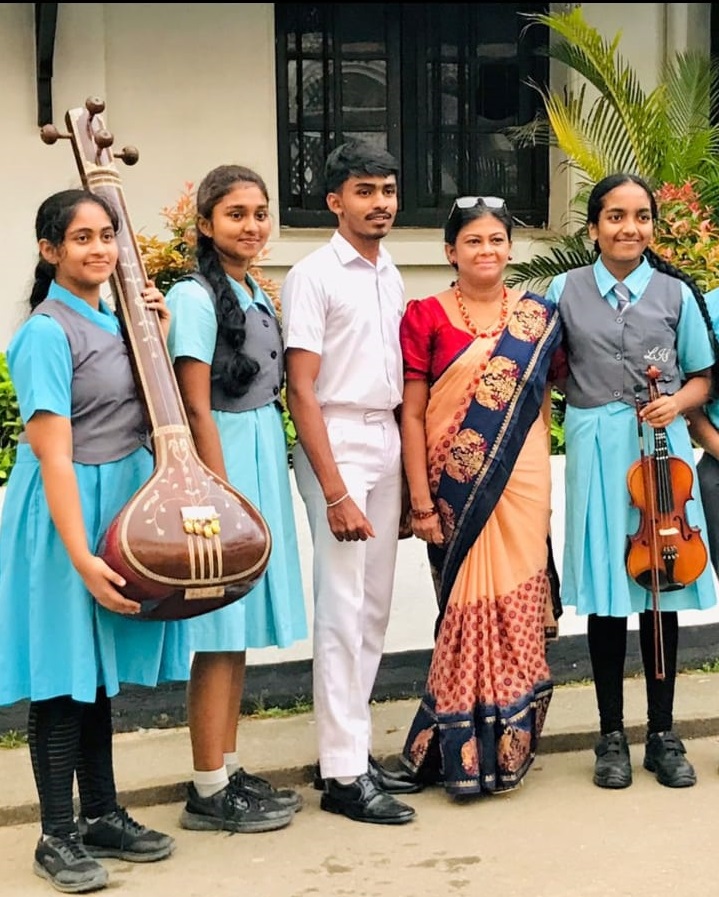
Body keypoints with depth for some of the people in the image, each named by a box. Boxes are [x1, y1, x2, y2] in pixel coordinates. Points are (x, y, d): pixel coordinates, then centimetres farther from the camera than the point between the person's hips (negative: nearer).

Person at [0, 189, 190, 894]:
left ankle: (102, 816, 27)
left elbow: (148, 412, 17)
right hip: (67, 514, -7)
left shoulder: (117, 321, 7)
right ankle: (58, 837, 12)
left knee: (100, 673, 16)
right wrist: (82, 556, -26)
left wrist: (158, 336, 4)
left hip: (123, 503, 8)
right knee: (65, 677, 1)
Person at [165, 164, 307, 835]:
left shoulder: (257, 297, 14)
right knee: (221, 633, -4)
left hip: (262, 460, 8)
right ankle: (208, 792, 4)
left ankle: (229, 769, 20)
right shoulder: (196, 299, -11)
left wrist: (260, 486, 13)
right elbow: (196, 408, -16)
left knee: (241, 627, 11)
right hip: (222, 461, -8)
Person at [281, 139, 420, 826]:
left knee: (374, 607, 9)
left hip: (387, 443, 7)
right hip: (336, 442, -7)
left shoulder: (391, 277, 14)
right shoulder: (313, 276, -8)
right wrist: (335, 492, -18)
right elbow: (302, 390, -13)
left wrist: (408, 467, 9)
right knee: (343, 609, -6)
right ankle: (343, 773, 0)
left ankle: (350, 745, 19)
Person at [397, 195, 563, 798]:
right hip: (455, 487, -2)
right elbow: (412, 414, -3)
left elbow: (543, 407, 12)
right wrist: (421, 501, -8)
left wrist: (546, 490, 6)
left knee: (514, 609, 4)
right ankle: (465, 748, 14)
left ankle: (506, 746, 18)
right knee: (467, 611, 2)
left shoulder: (538, 318, 8)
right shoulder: (426, 317, 0)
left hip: (521, 485, 2)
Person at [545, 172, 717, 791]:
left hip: (662, 448, 0)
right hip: (598, 453, 0)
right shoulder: (566, 291, 6)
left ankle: (663, 734, 16)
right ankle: (612, 737, 15)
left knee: (662, 589, 3)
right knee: (607, 594, 2)